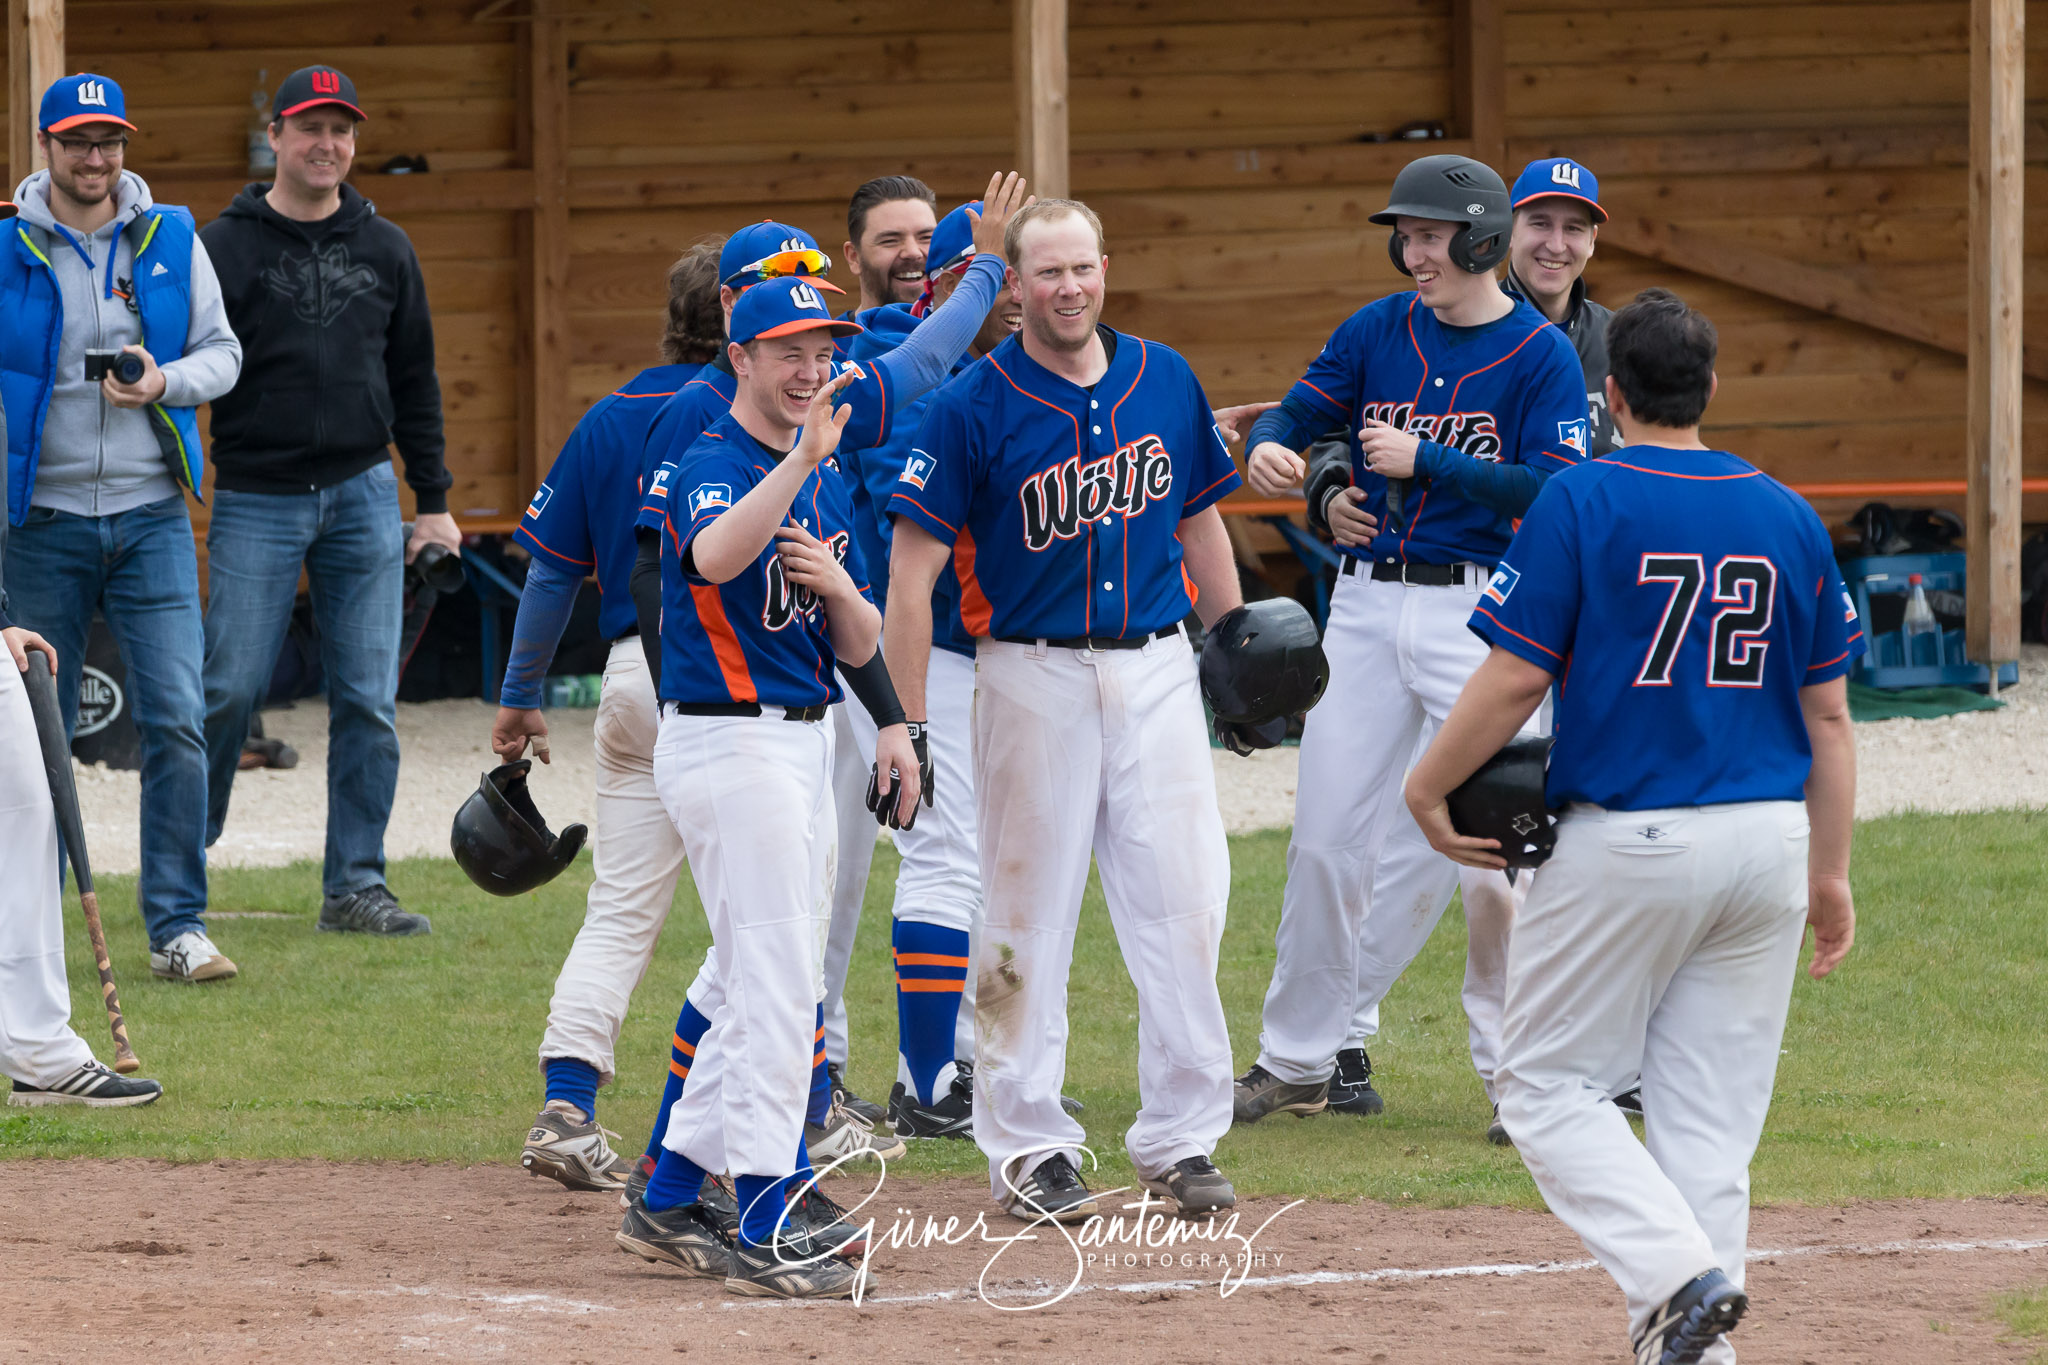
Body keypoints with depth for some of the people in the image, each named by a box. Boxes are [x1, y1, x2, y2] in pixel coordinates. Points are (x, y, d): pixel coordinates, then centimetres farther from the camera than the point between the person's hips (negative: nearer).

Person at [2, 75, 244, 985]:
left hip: (151, 518, 1)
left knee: (176, 722, -8)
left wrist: (166, 382, -12)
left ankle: (177, 926, -5)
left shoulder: (172, 240, 5)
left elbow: (222, 353, 9)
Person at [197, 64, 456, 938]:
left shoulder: (385, 250, 11)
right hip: (256, 498, -3)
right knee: (229, 689, -5)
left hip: (364, 496, 3)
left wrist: (434, 502, 11)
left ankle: (355, 885, 5)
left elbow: (414, 381, 16)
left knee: (368, 701, 0)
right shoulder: (224, 248, 0)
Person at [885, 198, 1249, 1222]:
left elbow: (1200, 525, 17)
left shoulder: (1164, 383, 6)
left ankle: (1181, 1138, 6)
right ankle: (1028, 1147, 9)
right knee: (1027, 914, 1)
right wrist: (910, 725, -13)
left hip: (1157, 669, 3)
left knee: (1185, 897, -1)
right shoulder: (972, 407, -8)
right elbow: (912, 570, -8)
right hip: (1034, 672, -3)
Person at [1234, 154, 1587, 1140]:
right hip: (1367, 605, 4)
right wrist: (1270, 450, -15)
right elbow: (1298, 414, 9)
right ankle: (1296, 1059, 18)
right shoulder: (1377, 331, 8)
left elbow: (1553, 491, -14)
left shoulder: (1542, 354, -5)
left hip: (1478, 610, -4)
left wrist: (1424, 461, -18)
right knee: (1325, 838, 7)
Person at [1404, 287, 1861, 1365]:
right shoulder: (1788, 517, 7)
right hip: (1769, 837, 5)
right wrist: (1829, 873, 16)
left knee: (1550, 1085, 6)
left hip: (1627, 841, -5)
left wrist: (1426, 790, 4)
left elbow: (1516, 677, -10)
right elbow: (1827, 713, 10)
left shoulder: (1580, 500, -7)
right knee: (1710, 1115, 9)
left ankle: (1677, 1274, -15)